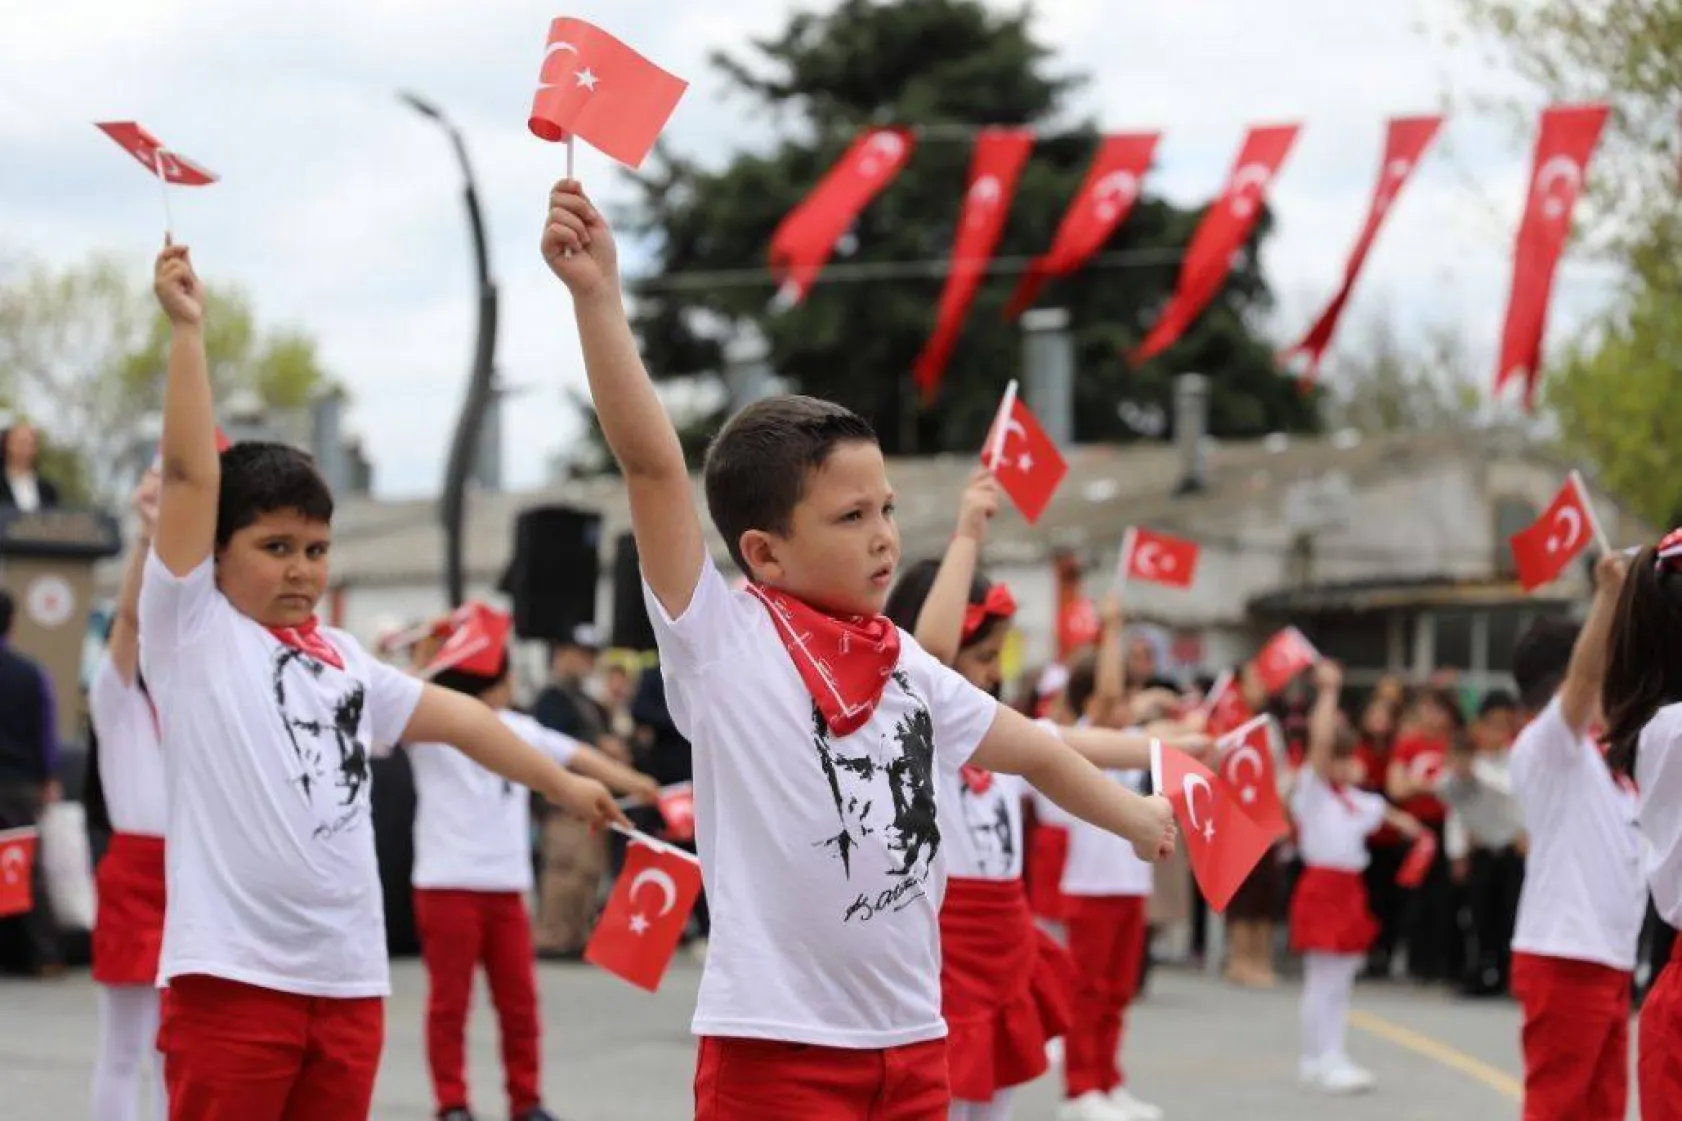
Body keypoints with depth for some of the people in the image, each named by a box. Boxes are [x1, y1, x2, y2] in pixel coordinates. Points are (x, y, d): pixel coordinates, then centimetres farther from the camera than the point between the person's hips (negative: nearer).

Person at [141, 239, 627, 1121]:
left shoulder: (340, 658, 17)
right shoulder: (191, 630, 0)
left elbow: (454, 716, 27)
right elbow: (189, 474, -8)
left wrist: (563, 785, 34)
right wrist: (186, 327, -13)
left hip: (347, 978, 6)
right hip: (232, 973, -6)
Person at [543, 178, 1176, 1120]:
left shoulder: (907, 667, 11)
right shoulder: (723, 640, -7)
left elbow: (1031, 748, 28)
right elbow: (652, 463, -18)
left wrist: (1136, 818, 42)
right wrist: (599, 297, -26)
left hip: (911, 1044, 7)